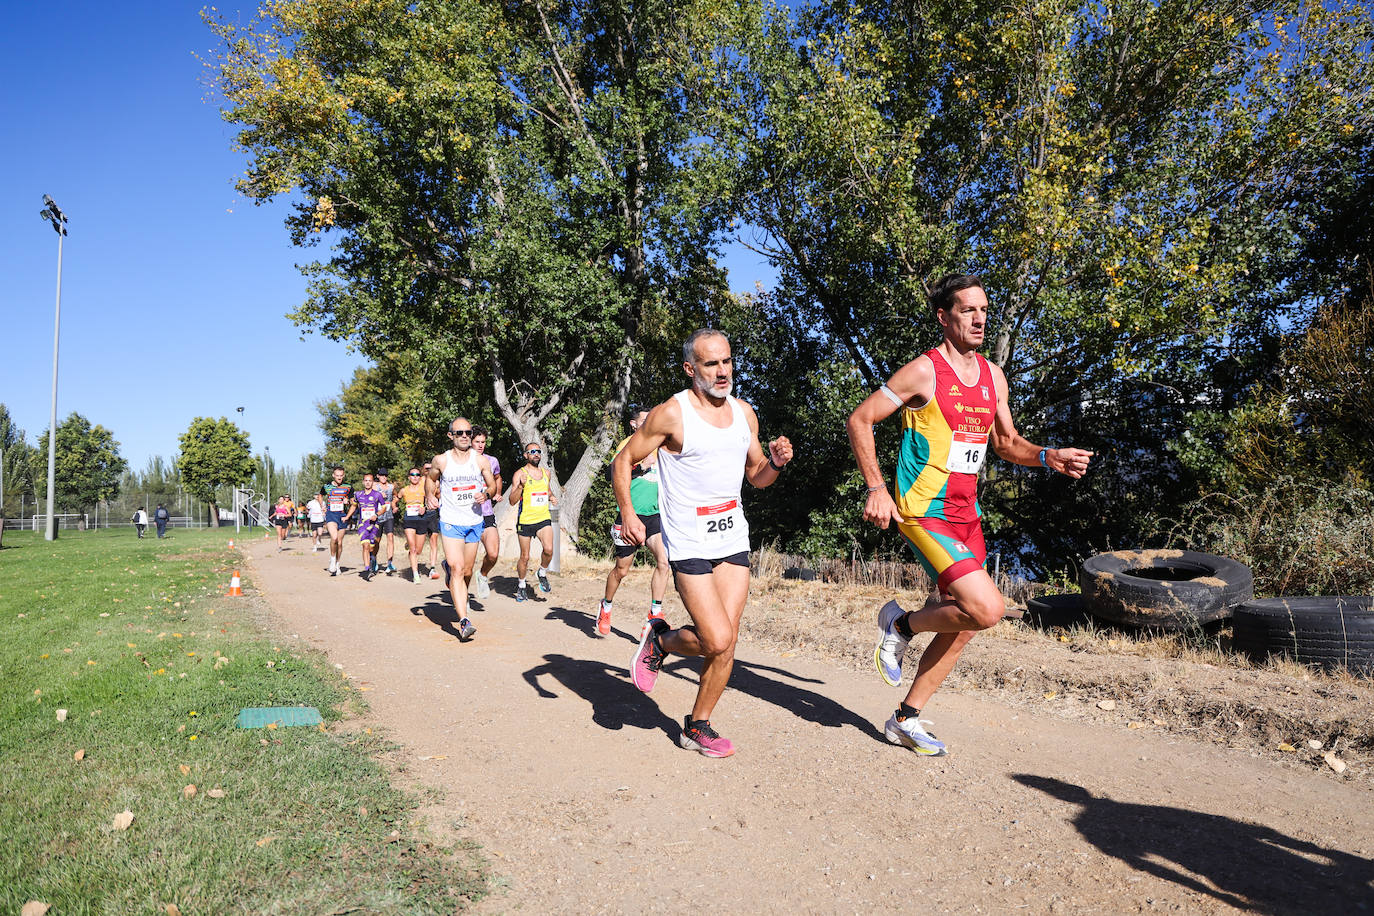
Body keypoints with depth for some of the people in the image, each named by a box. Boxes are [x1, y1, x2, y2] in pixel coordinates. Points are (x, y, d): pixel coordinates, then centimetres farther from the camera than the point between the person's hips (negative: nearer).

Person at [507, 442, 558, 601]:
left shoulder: (546, 473, 10)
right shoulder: (519, 474, -4)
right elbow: (512, 501, -9)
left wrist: (552, 497, 8)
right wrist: (521, 485, -23)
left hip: (544, 518, 3)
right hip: (525, 520, -3)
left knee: (548, 549, -20)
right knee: (524, 557, 6)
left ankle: (543, 574, 8)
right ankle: (521, 585, 28)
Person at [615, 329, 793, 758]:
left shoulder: (744, 413, 8)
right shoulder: (671, 414, -9)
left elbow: (756, 477, 17)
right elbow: (624, 461, -2)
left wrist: (775, 463, -5)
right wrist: (628, 512, -15)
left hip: (734, 539, 5)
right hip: (689, 544, -5)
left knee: (726, 643, 3)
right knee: (716, 640, -13)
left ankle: (698, 726, 21)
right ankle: (659, 640, 19)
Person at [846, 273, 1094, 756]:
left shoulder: (993, 377, 11)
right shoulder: (923, 371, -11)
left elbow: (1006, 443, 20)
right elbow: (859, 420, -9)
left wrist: (1047, 457, 0)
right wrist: (876, 488, -16)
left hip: (967, 513, 8)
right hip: (923, 511, -8)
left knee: (959, 626, 11)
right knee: (987, 608, -21)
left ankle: (907, 720, 26)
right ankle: (900, 625, 6)